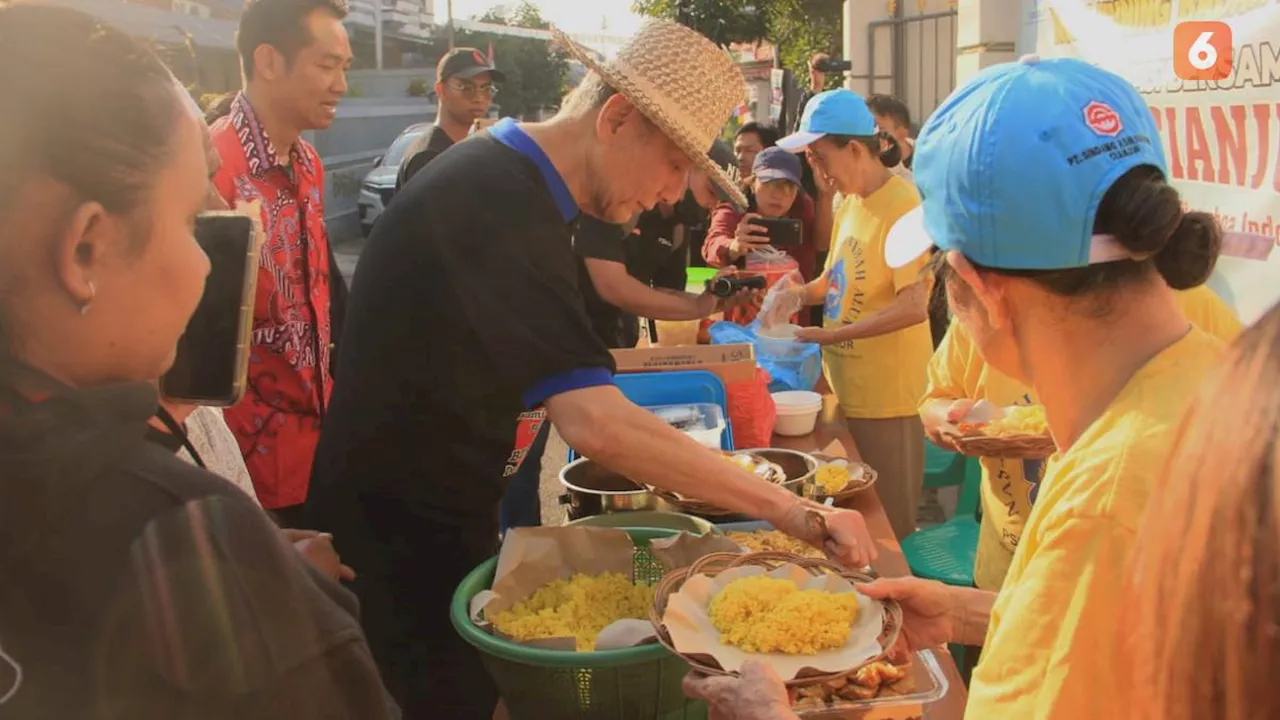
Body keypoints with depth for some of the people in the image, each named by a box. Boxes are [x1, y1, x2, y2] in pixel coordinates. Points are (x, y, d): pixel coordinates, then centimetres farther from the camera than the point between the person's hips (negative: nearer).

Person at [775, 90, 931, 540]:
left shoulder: (902, 205, -17)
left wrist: (831, 336, -24)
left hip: (886, 396, -8)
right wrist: (800, 295, 2)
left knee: (888, 530, 5)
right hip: (848, 385, 8)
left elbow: (913, 307, -23)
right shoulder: (850, 203, 9)